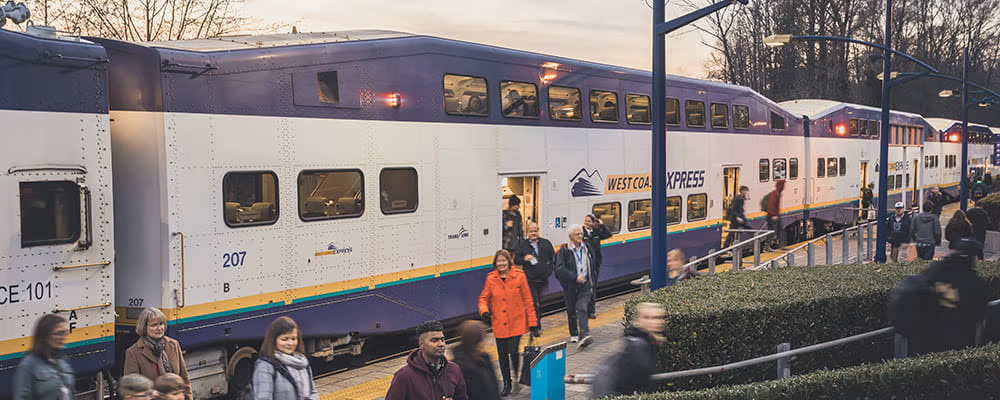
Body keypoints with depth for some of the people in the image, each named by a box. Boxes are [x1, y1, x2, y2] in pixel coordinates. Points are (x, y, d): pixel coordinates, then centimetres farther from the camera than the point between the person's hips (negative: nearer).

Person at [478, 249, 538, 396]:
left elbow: (528, 300, -1)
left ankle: (516, 378, 16)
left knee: (513, 351, -13)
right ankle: (507, 384, 27)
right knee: (502, 354, 8)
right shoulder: (491, 279, 1)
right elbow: (483, 298, 9)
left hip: (516, 323, -2)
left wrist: (533, 323, -2)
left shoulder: (519, 276, -4)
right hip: (499, 324, 3)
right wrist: (484, 311, -13)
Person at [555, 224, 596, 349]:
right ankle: (574, 334, 29)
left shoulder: (587, 248, 7)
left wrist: (591, 284, 16)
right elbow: (560, 269, -18)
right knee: (571, 311, 11)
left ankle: (584, 335, -22)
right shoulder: (564, 251, -9)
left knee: (582, 309, -14)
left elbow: (592, 267, 18)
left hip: (584, 284, 1)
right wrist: (575, 277, -23)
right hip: (570, 286, -1)